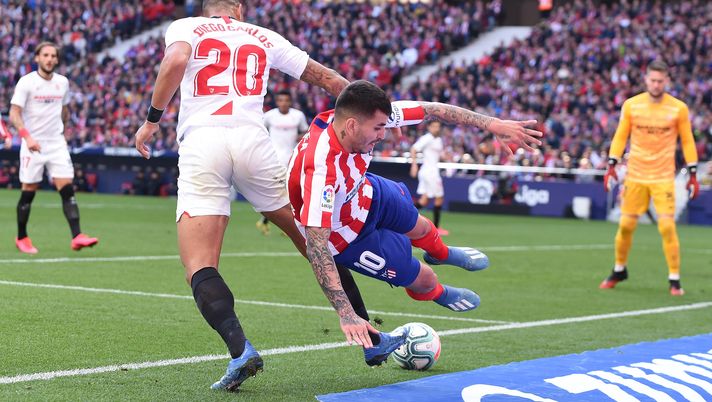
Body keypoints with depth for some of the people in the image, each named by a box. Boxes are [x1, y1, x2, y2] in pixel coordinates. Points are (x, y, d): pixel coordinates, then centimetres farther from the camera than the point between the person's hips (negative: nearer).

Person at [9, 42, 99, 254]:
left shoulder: (63, 82, 7)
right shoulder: (26, 82, -7)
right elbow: (14, 113, -12)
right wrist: (27, 136, -25)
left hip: (57, 143, 4)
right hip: (33, 145, -3)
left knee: (67, 189, -8)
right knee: (28, 192, 2)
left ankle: (76, 237, -14)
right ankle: (21, 238, 18)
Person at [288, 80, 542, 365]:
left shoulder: (365, 115, -28)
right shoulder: (321, 172, -46)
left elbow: (432, 110, -18)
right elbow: (316, 246, -48)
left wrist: (492, 124, -23)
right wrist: (346, 315, -51)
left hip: (366, 193, 6)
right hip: (346, 236, -6)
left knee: (418, 227, 30)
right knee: (422, 279, 12)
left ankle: (441, 253, 67)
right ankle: (438, 294, 50)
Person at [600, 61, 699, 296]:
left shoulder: (679, 108, -5)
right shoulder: (631, 105, -1)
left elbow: (687, 142, 2)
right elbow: (620, 136, 6)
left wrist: (693, 175, -2)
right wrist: (611, 166, -1)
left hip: (663, 177, -2)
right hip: (635, 175, 2)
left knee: (667, 226, -12)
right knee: (625, 225, 5)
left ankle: (674, 279, -2)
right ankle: (619, 270, 27)